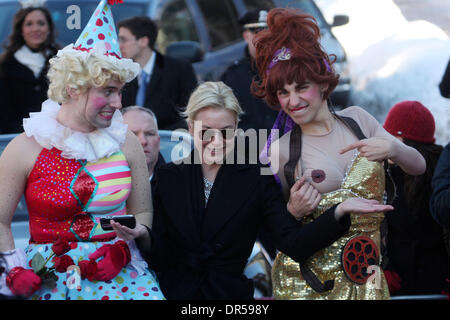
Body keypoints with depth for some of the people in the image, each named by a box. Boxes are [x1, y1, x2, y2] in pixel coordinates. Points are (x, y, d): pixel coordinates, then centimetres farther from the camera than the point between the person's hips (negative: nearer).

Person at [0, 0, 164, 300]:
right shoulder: (26, 148, -2)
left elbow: (143, 212, 13)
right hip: (49, 278, -2)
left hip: (117, 273, 2)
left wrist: (122, 249, -5)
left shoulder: (126, 142, 5)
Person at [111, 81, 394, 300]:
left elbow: (295, 244, -8)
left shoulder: (257, 179, 2)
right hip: (176, 293, 0)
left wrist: (340, 212, -22)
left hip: (231, 294, 0)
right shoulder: (169, 178, 6)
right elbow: (160, 258, 3)